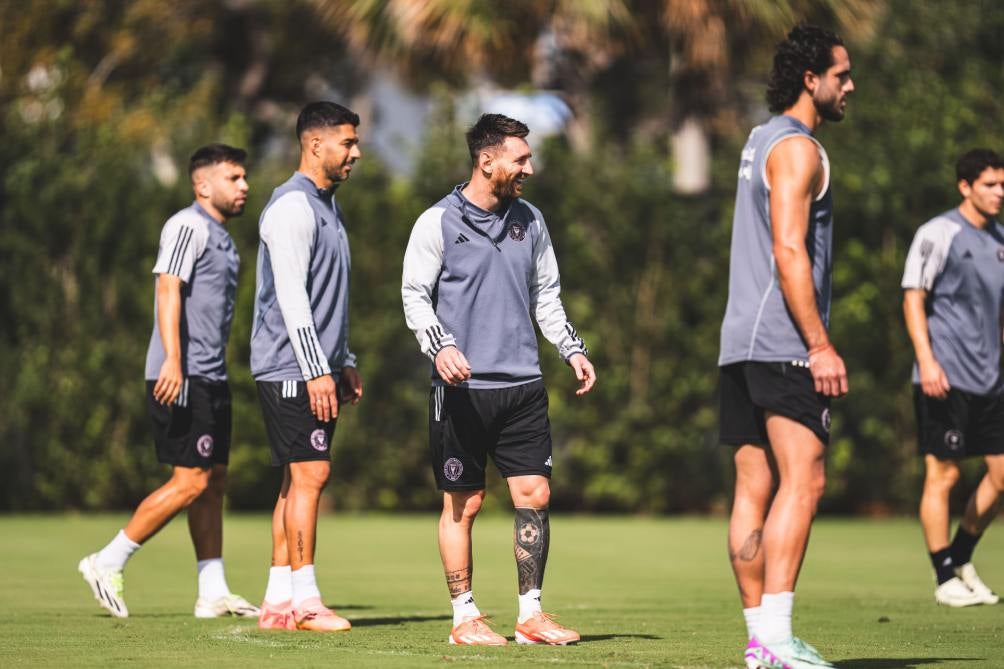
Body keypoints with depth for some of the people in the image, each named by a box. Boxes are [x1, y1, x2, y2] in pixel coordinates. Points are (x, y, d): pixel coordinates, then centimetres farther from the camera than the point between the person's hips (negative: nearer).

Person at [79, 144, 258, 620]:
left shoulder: (220, 236, 21)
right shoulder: (188, 226, -9)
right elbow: (168, 289, -19)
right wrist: (172, 360, -29)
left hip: (211, 378, 10)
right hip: (182, 378, -10)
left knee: (214, 482, 7)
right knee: (191, 482, -12)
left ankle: (213, 593, 8)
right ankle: (107, 563, -4)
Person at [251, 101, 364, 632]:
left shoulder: (325, 205, 19)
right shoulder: (292, 206, -13)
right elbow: (291, 297, -19)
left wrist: (344, 361, 22)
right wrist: (317, 371, -21)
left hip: (317, 369, 10)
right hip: (290, 368, -10)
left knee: (299, 478, 8)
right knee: (310, 474, -10)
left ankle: (279, 599, 10)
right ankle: (303, 599, -8)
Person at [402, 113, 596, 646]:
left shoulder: (529, 221, 12)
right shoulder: (438, 223, -3)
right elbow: (414, 294, -4)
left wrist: (572, 349, 9)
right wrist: (439, 345, -19)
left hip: (523, 386, 5)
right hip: (462, 388, -5)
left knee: (534, 495, 1)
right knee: (463, 503, 0)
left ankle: (531, 614, 9)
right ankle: (465, 618, 9)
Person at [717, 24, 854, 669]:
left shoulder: (761, 141, 22)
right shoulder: (797, 148, -8)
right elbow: (789, 252, -17)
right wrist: (821, 346, -19)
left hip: (742, 345, 10)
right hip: (784, 343, -10)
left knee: (756, 488, 6)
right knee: (803, 480, -15)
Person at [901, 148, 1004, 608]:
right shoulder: (938, 233, -6)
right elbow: (913, 298, -9)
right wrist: (927, 361, -18)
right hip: (946, 378, -7)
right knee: (943, 473, -4)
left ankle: (960, 559, 22)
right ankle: (946, 580, 2)